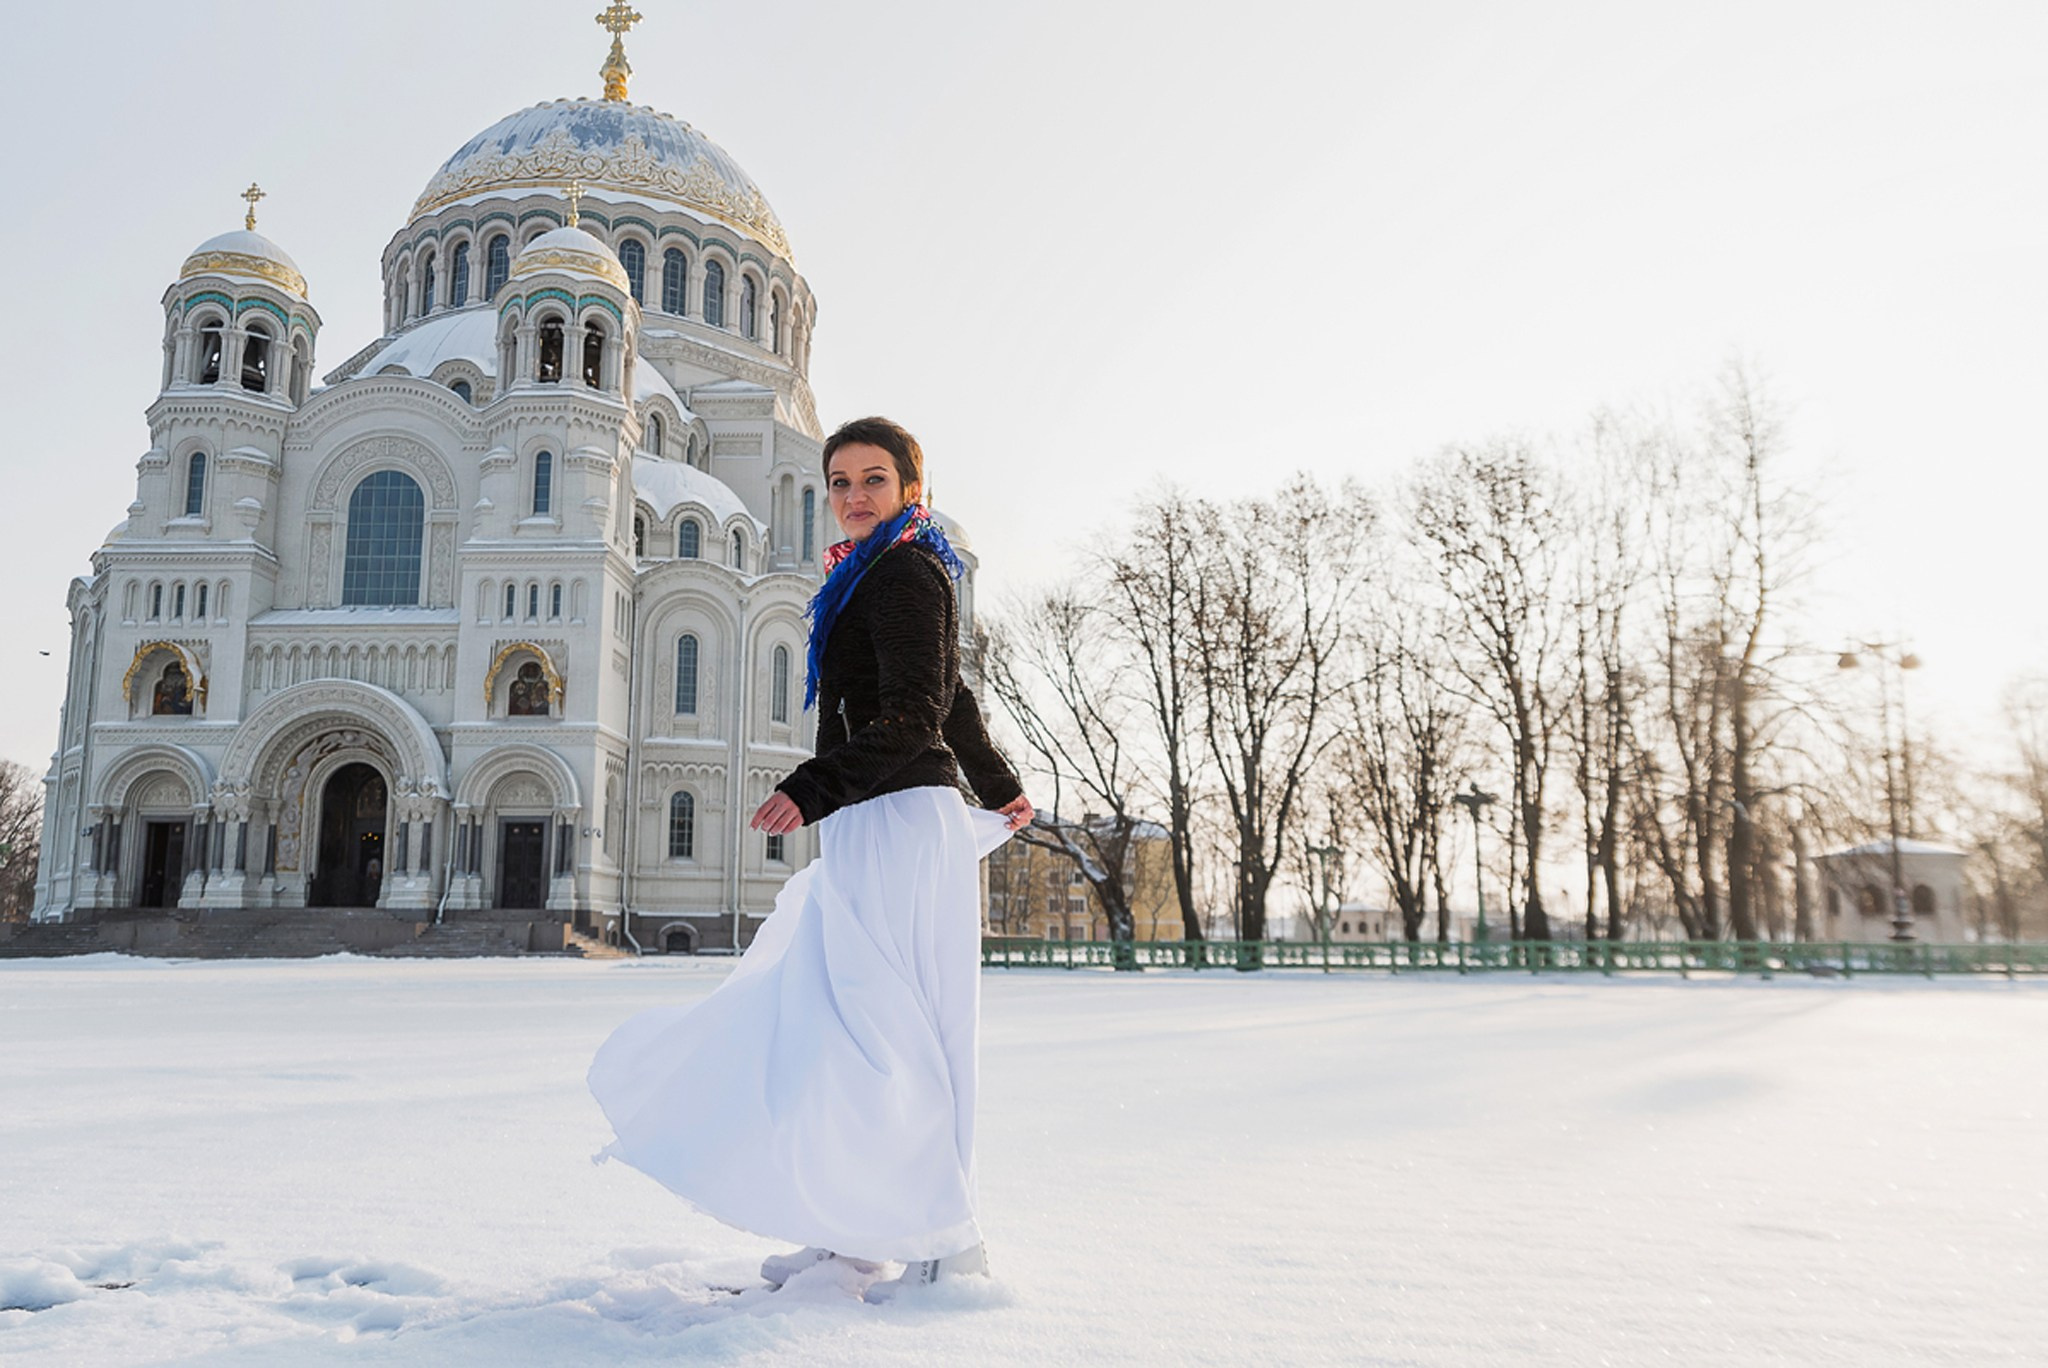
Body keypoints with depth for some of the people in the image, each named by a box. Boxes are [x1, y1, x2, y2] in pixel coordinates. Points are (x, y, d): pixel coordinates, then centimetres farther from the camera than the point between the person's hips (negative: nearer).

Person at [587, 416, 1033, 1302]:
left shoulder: (904, 571, -8)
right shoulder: (873, 578, 21)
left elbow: (917, 714, -19)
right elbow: (952, 700, 30)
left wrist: (817, 788, -28)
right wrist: (999, 788, 40)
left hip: (899, 821, -10)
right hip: (868, 832, 10)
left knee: (882, 1028, -9)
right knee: (823, 1021, 12)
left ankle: (948, 1239, 1)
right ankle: (857, 1230, 21)